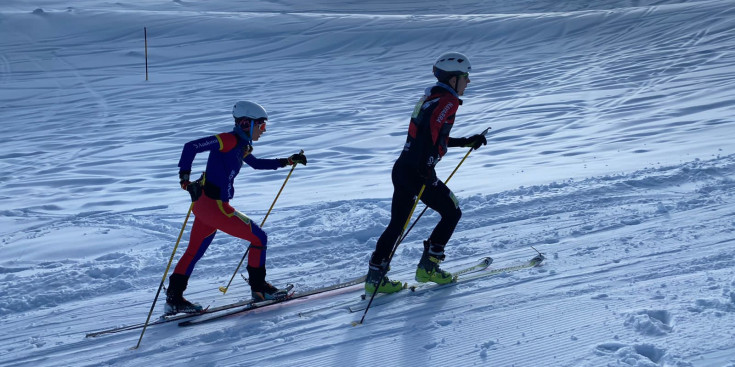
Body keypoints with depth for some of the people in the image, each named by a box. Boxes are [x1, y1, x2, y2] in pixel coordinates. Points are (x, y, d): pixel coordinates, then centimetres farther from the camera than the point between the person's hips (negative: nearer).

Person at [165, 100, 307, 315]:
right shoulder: (228, 140, -16)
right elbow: (191, 147, -20)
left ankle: (174, 299, 22)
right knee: (259, 238, 1)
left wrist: (287, 161, 26)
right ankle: (259, 288, 13)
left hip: (205, 204, 10)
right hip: (214, 205, -10)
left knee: (195, 251, 17)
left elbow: (257, 164, 31)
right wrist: (184, 175, -28)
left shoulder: (241, 145, 12)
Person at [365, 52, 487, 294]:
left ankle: (375, 277, 11)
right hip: (418, 172, -9)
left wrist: (467, 142, 32)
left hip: (402, 168, 9)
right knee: (452, 212, 10)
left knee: (397, 223, 13)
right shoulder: (448, 101, -8)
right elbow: (432, 132, -25)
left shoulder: (431, 97, 20)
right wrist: (426, 168, -30)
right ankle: (428, 267, 11)